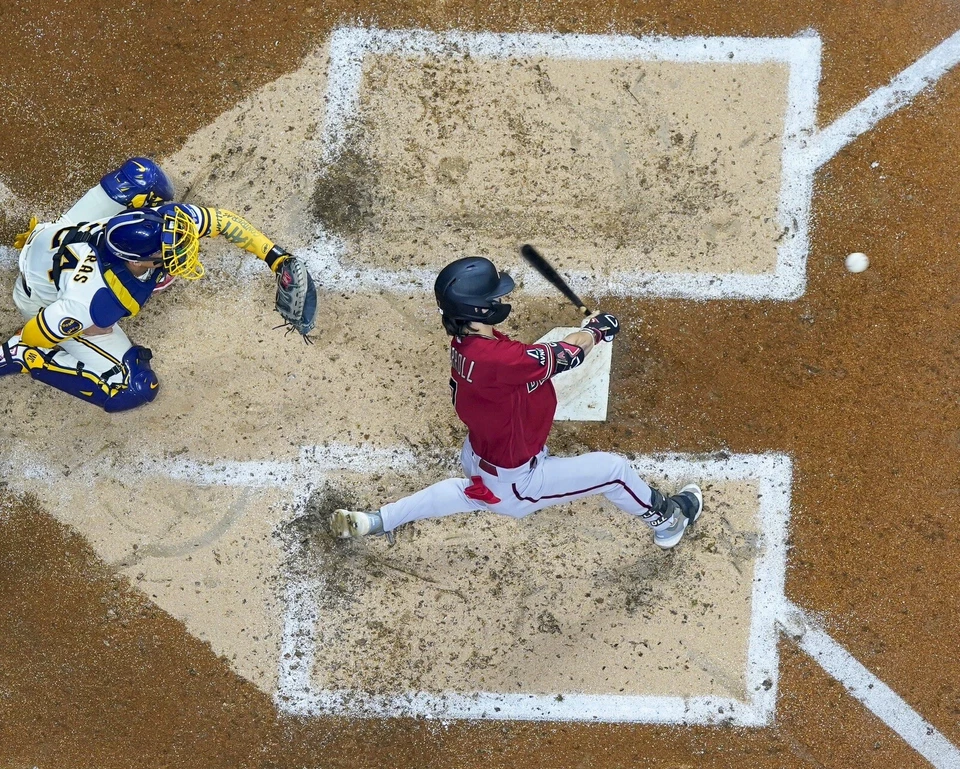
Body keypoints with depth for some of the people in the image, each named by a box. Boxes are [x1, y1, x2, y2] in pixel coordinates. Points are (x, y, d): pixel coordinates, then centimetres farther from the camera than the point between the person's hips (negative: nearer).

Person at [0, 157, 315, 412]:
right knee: (136, 389, -6)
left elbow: (222, 220, -16)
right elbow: (34, 334, -31)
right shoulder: (95, 303, -45)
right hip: (48, 299, -5)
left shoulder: (161, 217, -33)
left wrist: (276, 258, -18)